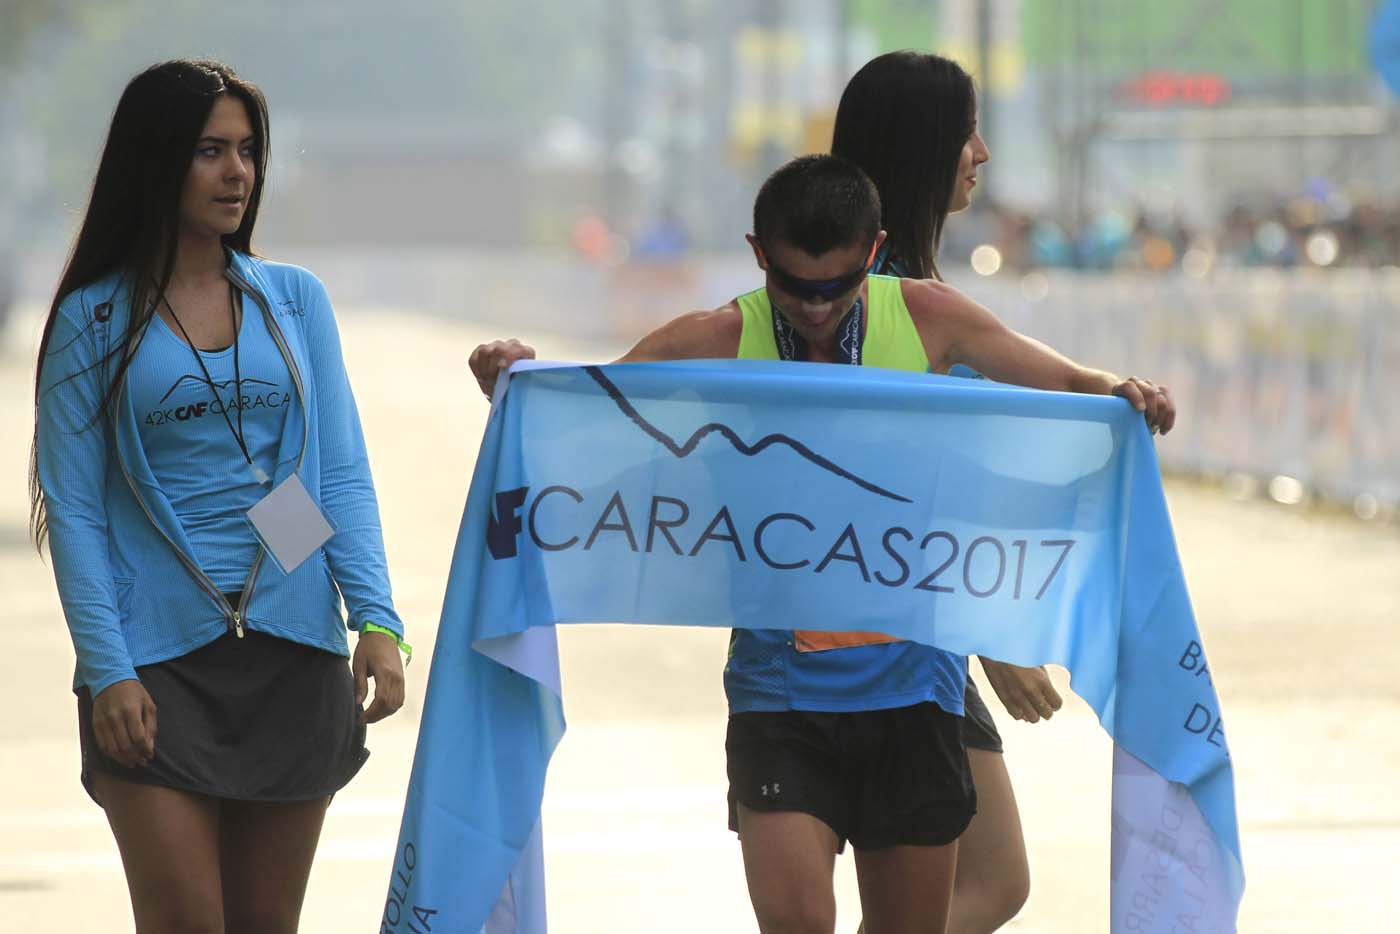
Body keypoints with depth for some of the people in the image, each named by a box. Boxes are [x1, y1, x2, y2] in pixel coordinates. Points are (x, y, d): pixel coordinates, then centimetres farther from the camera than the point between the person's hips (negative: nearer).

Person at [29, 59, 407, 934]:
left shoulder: (295, 300, 8)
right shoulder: (94, 320, 0)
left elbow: (344, 476, 5)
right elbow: (74, 510, -2)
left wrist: (377, 618, -10)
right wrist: (107, 672, -12)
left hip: (293, 656, 3)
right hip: (157, 659, -3)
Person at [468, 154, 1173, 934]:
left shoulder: (926, 318, 0)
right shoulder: (717, 343, -4)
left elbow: (1071, 385, 8)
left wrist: (1125, 397, -14)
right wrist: (511, 381, -23)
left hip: (909, 683, 2)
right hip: (781, 685, -2)